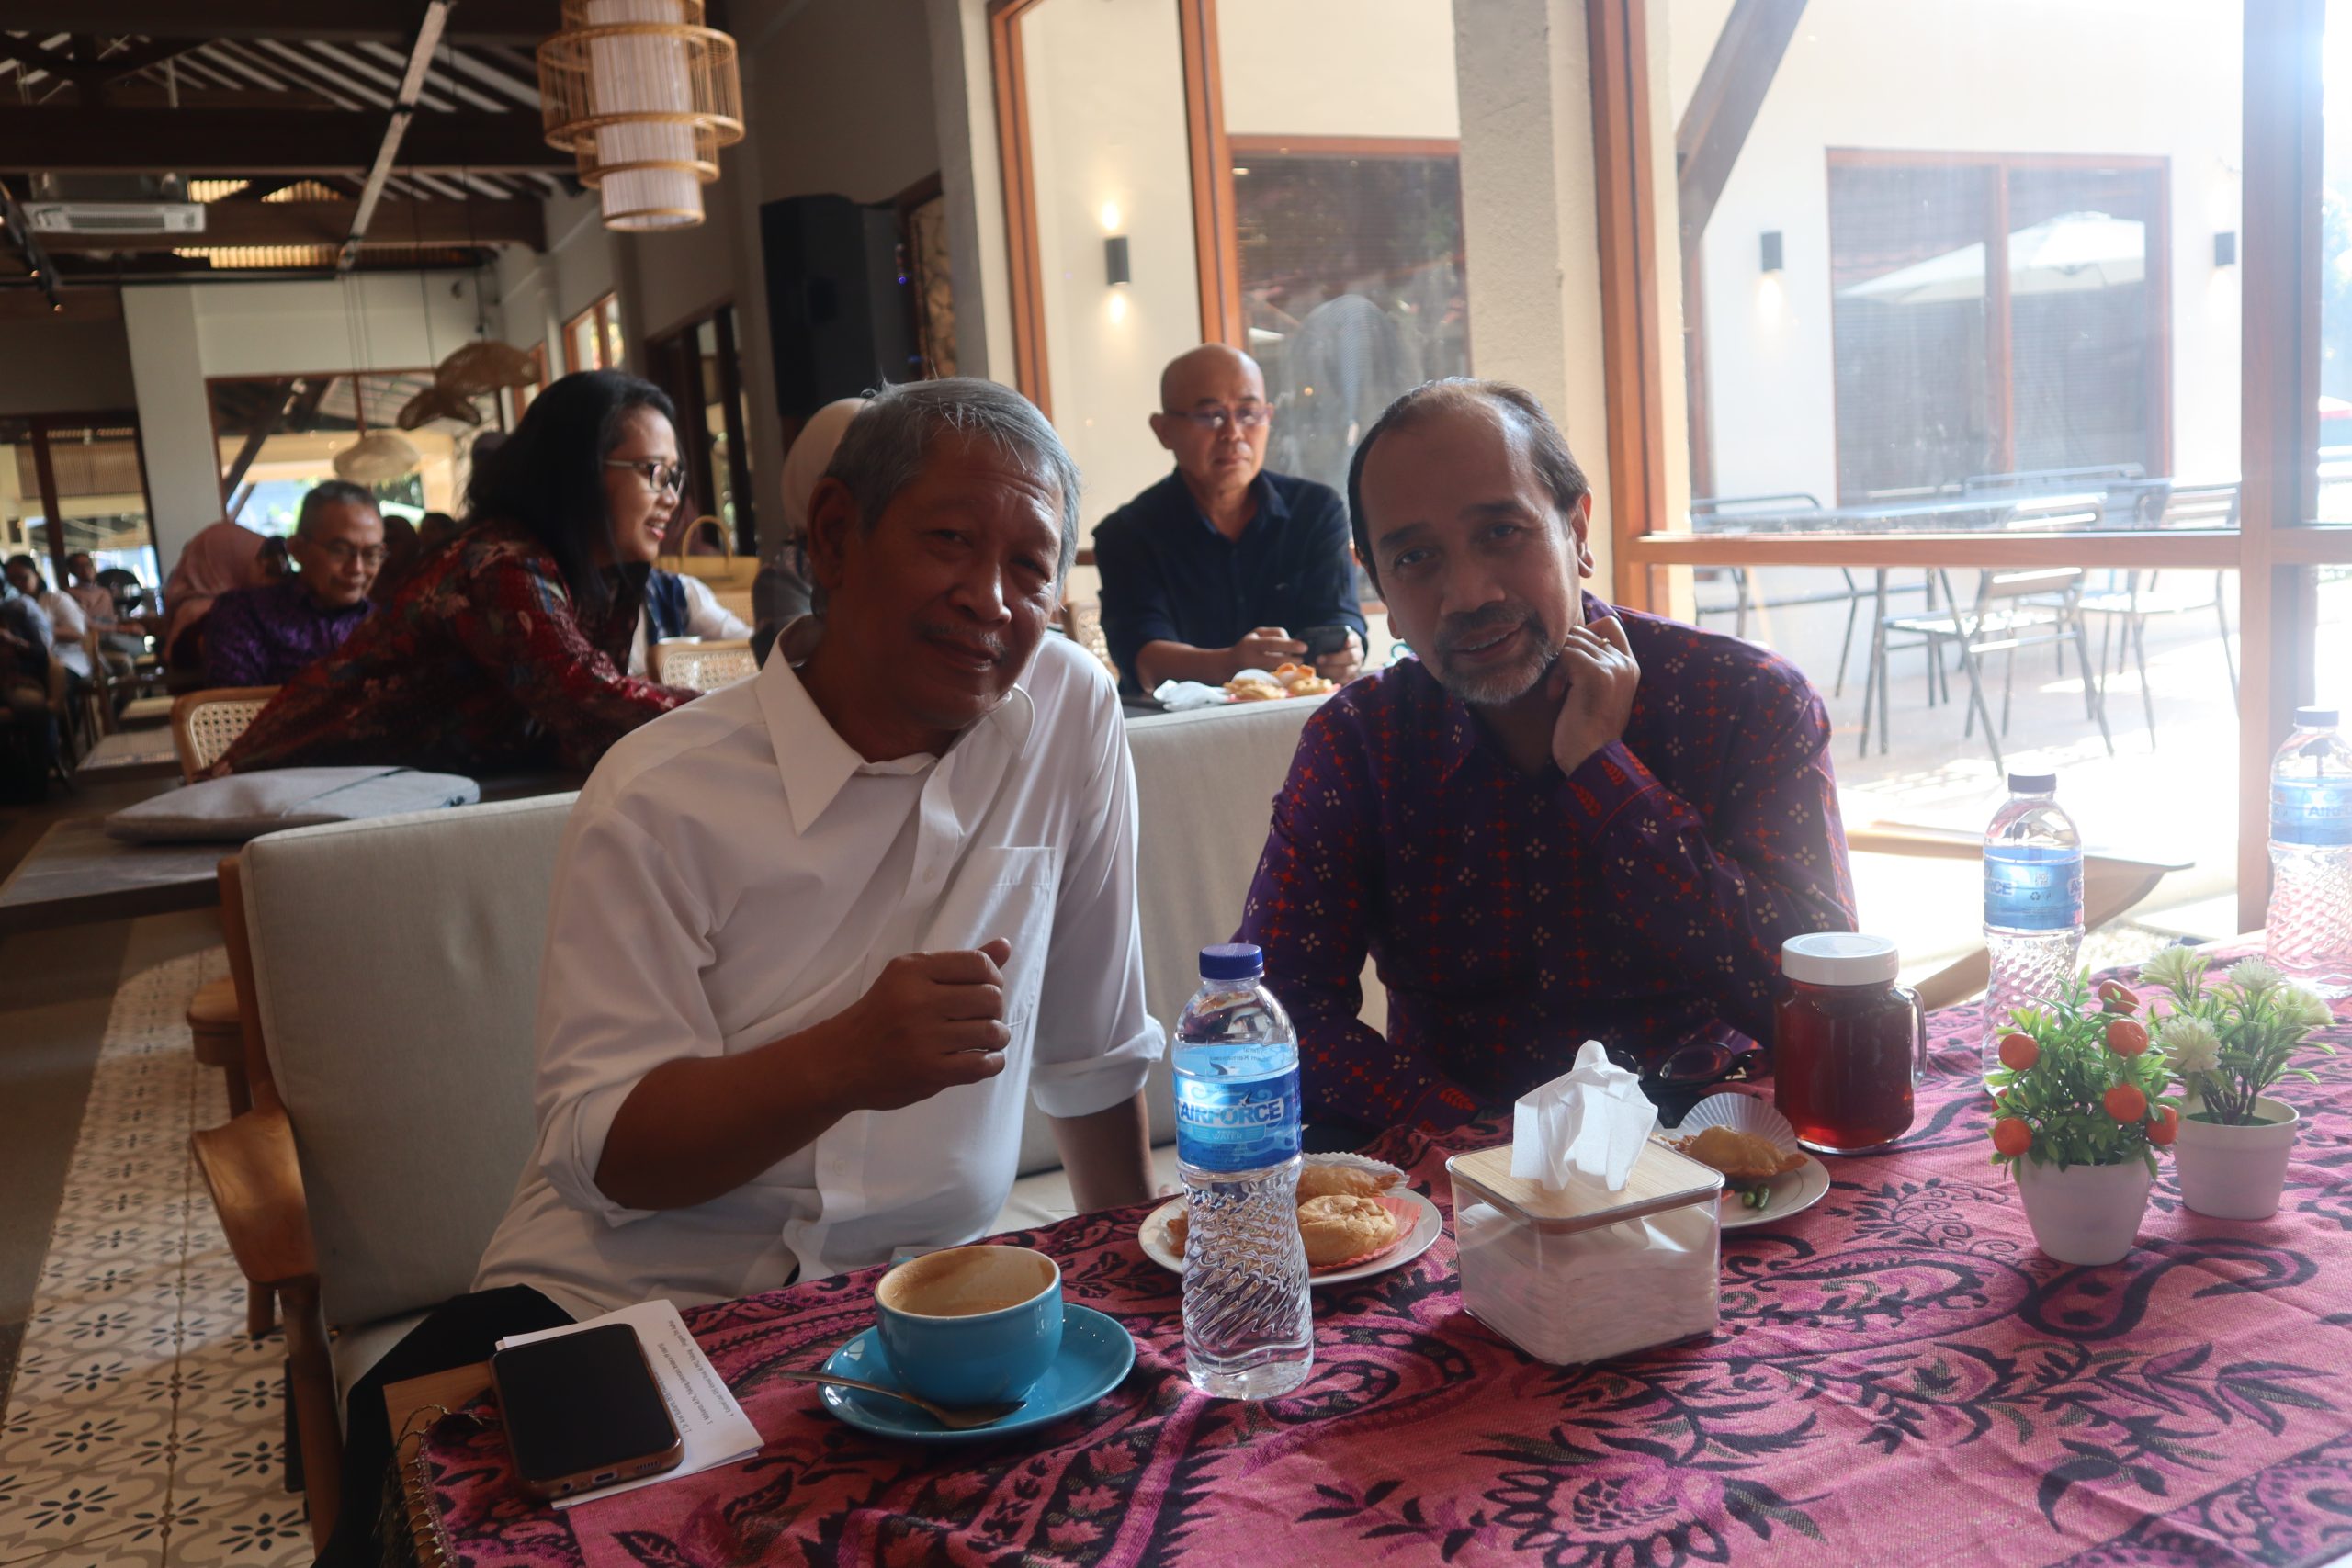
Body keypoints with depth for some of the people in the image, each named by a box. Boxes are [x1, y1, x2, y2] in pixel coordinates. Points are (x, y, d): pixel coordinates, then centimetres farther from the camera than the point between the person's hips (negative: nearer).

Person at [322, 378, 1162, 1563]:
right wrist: (844, 1062, -29)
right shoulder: (661, 797, -8)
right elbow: (604, 1151, -12)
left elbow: (1092, 1050, 9)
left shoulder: (1069, 715, -2)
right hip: (620, 1304, -2)